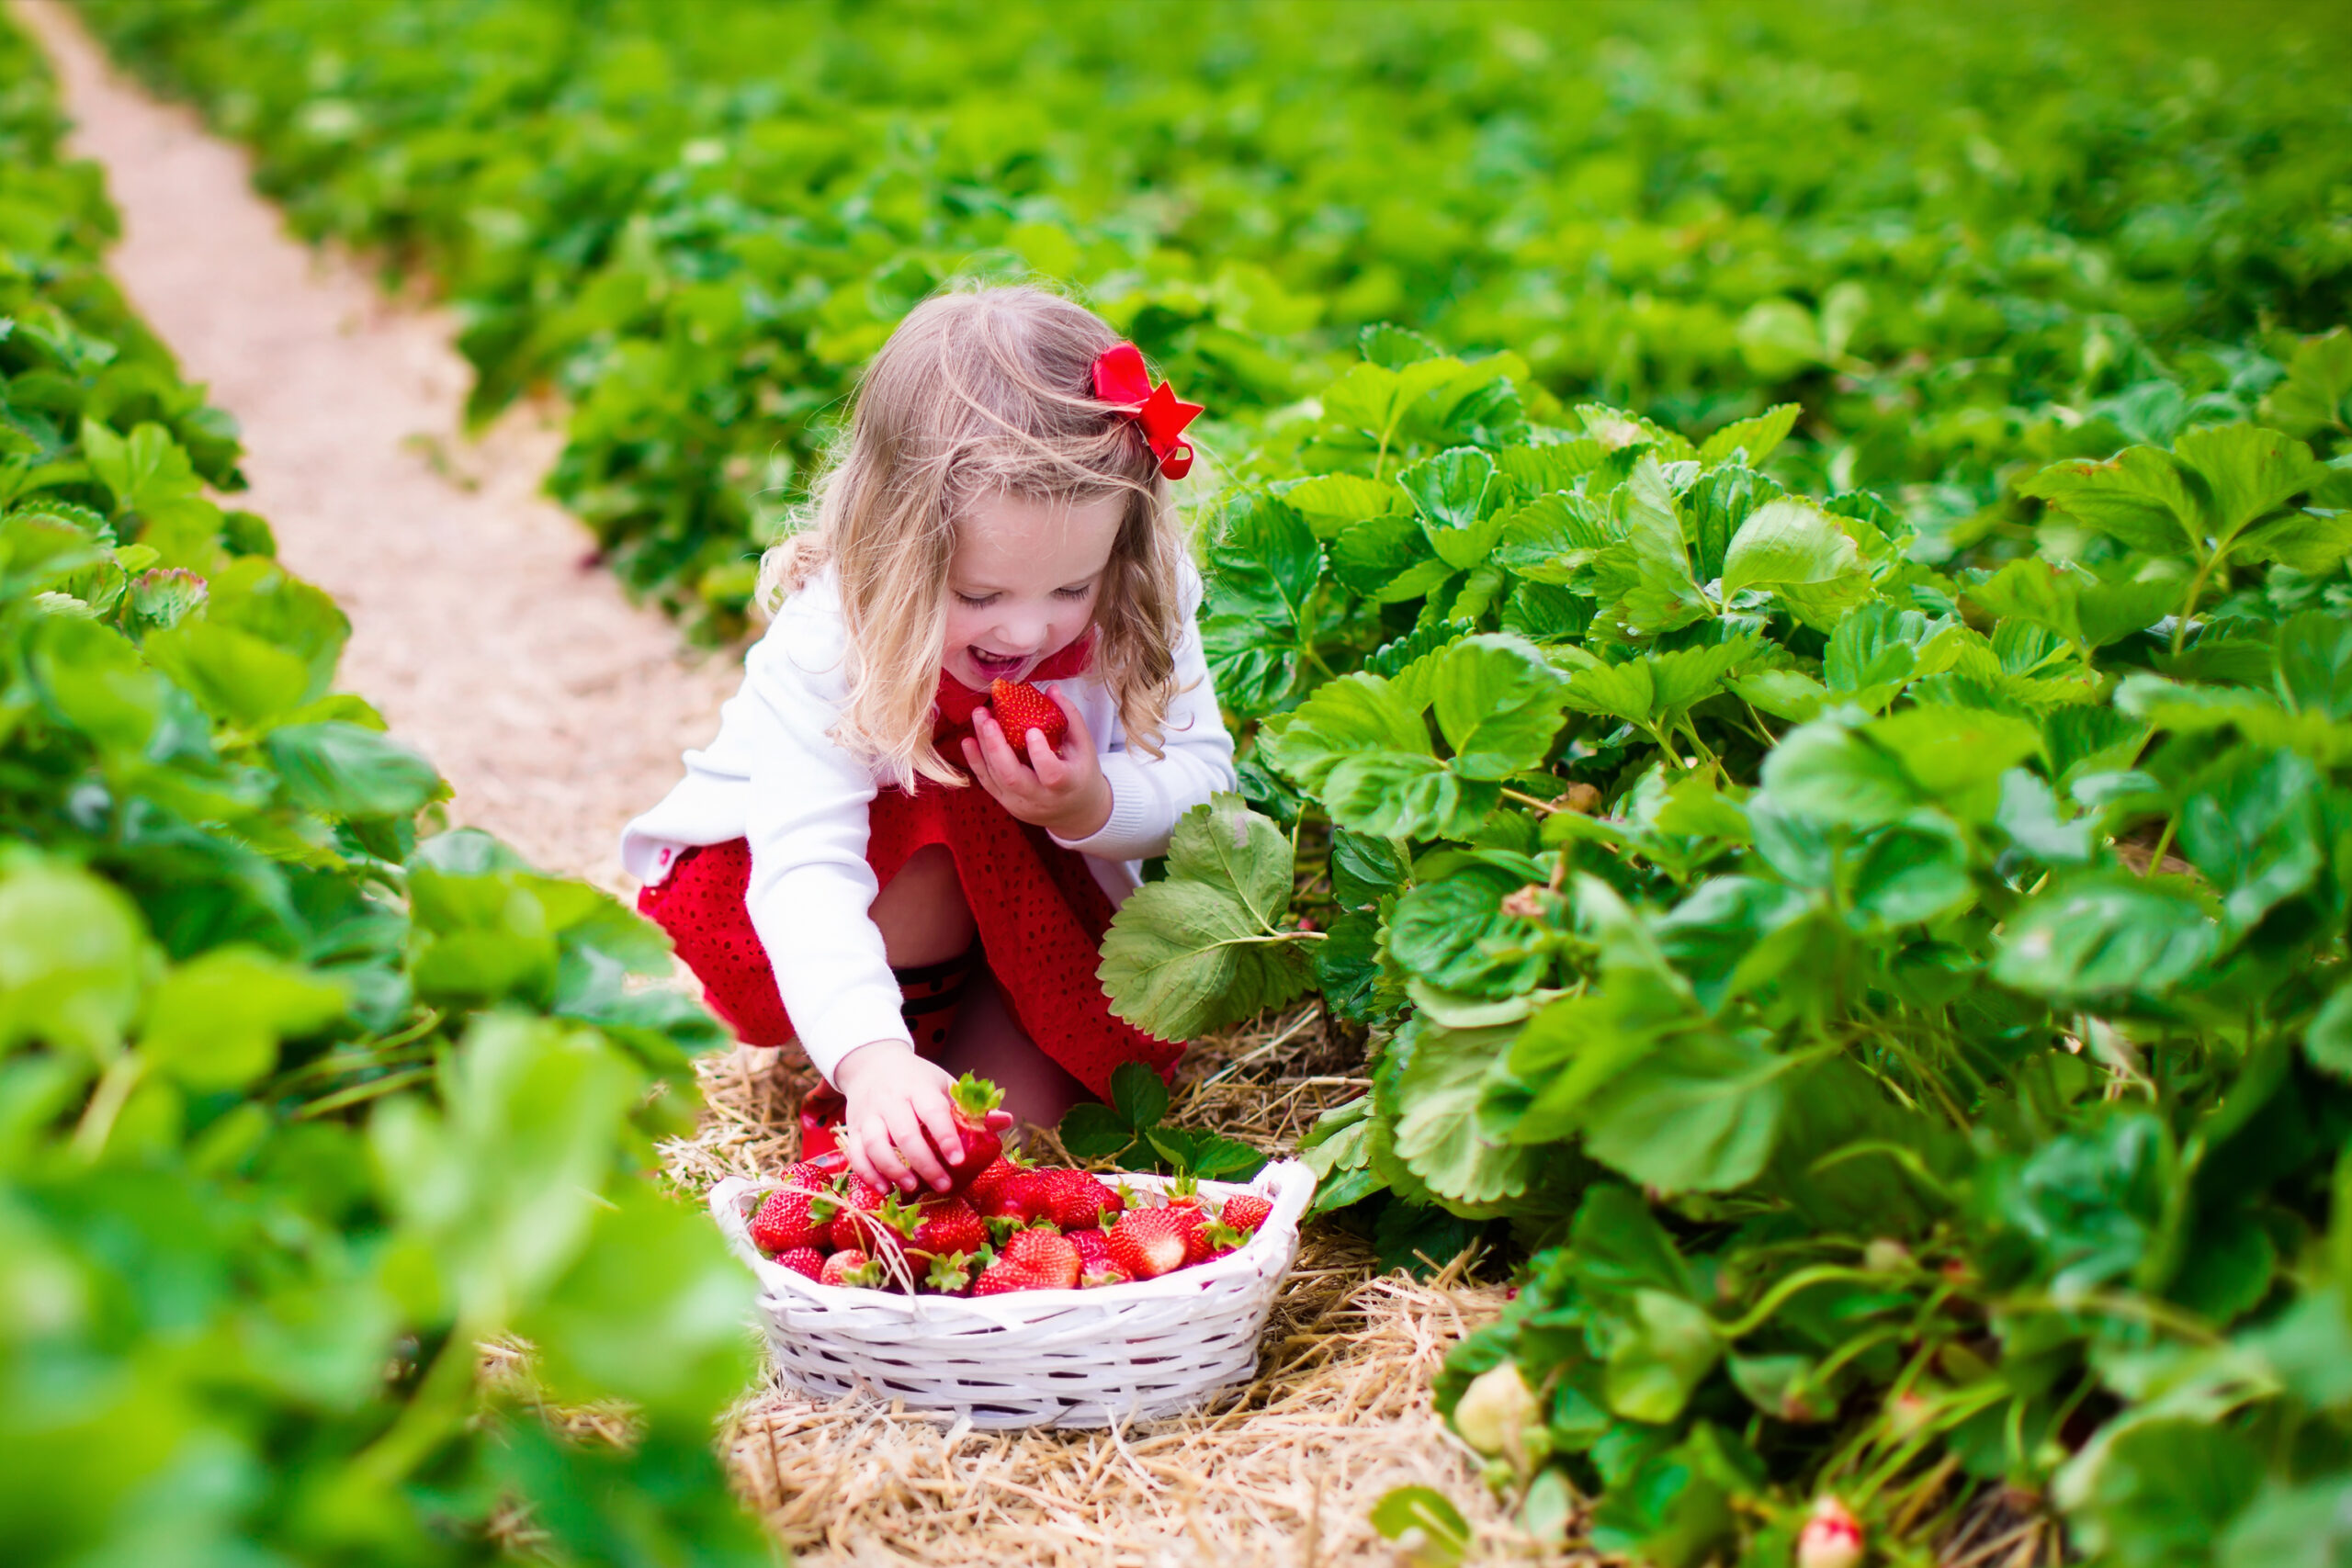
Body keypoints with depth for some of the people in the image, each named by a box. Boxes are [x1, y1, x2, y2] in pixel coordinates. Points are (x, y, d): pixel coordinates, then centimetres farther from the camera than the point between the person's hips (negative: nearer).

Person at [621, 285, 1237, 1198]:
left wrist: (1097, 806, -39)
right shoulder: (828, 643, -36)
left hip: (1026, 887, 3)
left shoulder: (1136, 610, -24)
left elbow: (1199, 771, -15)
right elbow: (807, 870, -46)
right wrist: (869, 1054, -61)